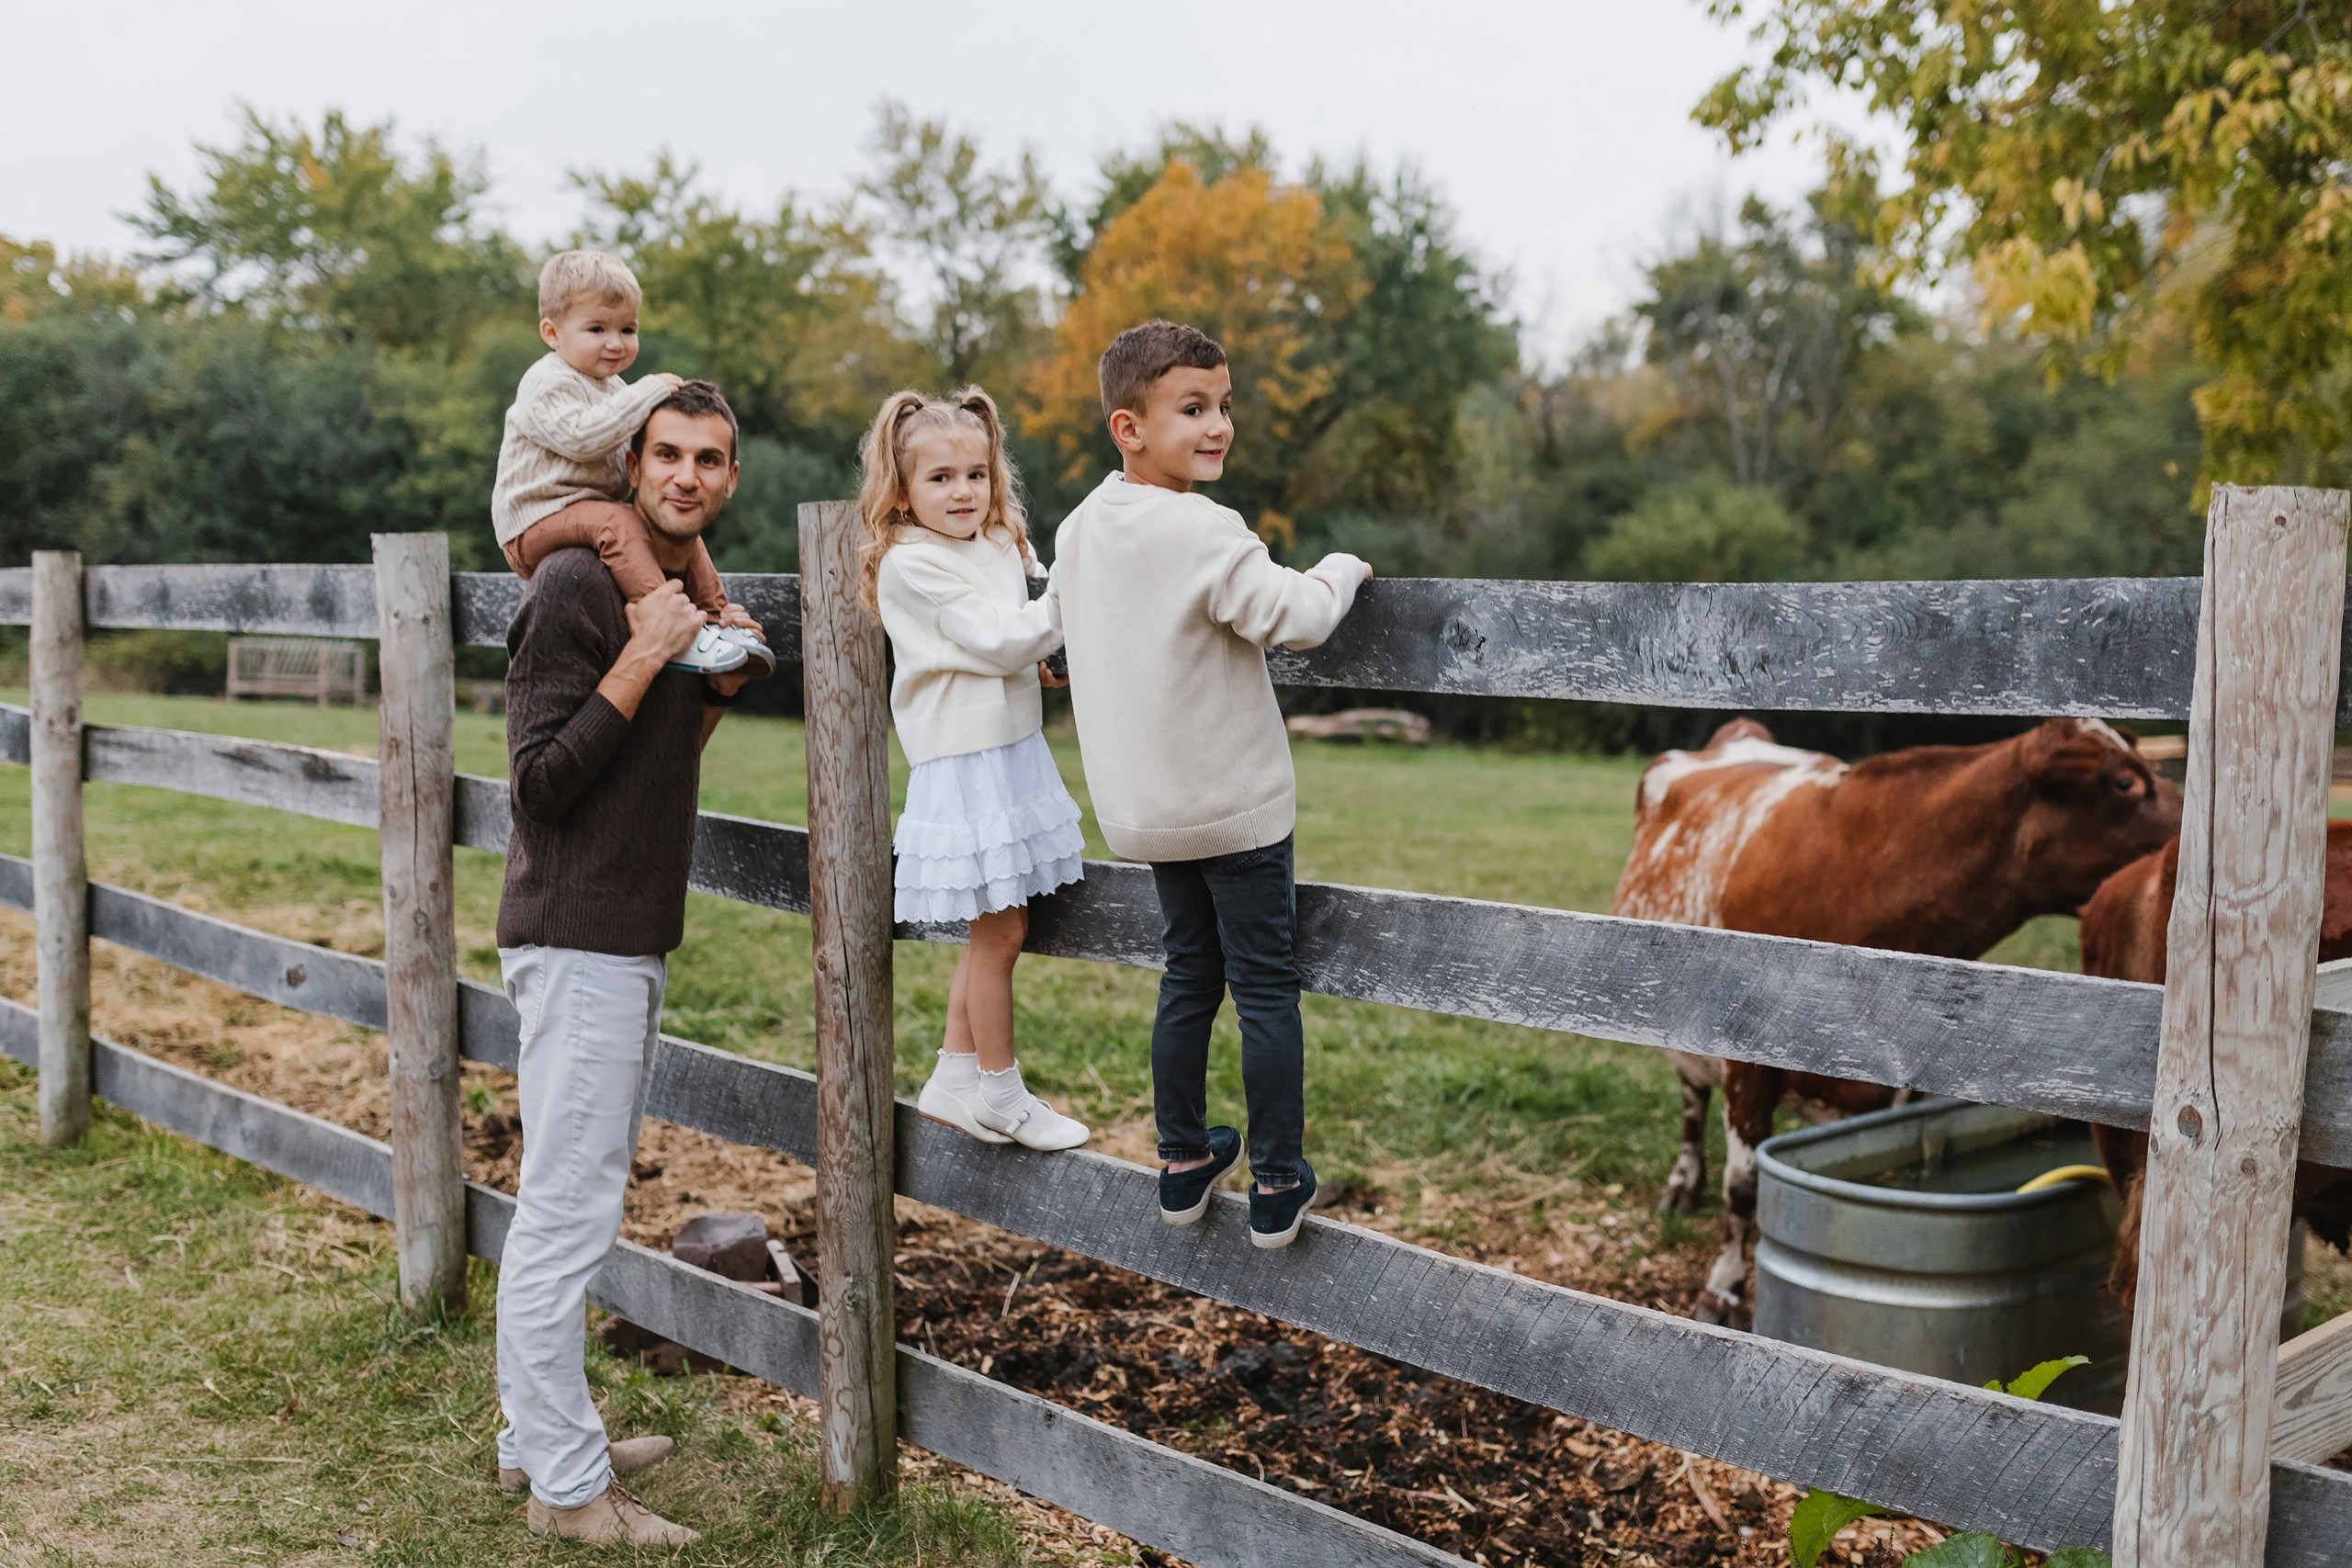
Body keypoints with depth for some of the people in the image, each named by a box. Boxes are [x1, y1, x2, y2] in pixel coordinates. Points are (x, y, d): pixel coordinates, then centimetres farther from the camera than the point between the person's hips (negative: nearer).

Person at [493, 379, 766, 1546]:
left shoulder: (684, 590, 15)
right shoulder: (576, 585, -14)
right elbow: (539, 783, -18)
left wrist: (718, 685, 8)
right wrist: (644, 659, -21)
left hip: (631, 939, 10)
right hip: (577, 938, -10)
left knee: (565, 1203, 16)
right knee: (567, 1209, -3)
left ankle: (538, 1435, 28)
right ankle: (567, 1485, 6)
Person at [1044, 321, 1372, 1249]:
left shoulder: (1080, 528, 4)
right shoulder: (1204, 532, -21)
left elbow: (1056, 622, 20)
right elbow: (1295, 617, -24)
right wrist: (1343, 568, -4)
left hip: (1144, 809, 7)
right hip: (1236, 805, -7)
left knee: (1189, 973, 19)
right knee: (1264, 985, 3)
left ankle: (1184, 1161, 27)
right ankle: (1276, 1186, 11)